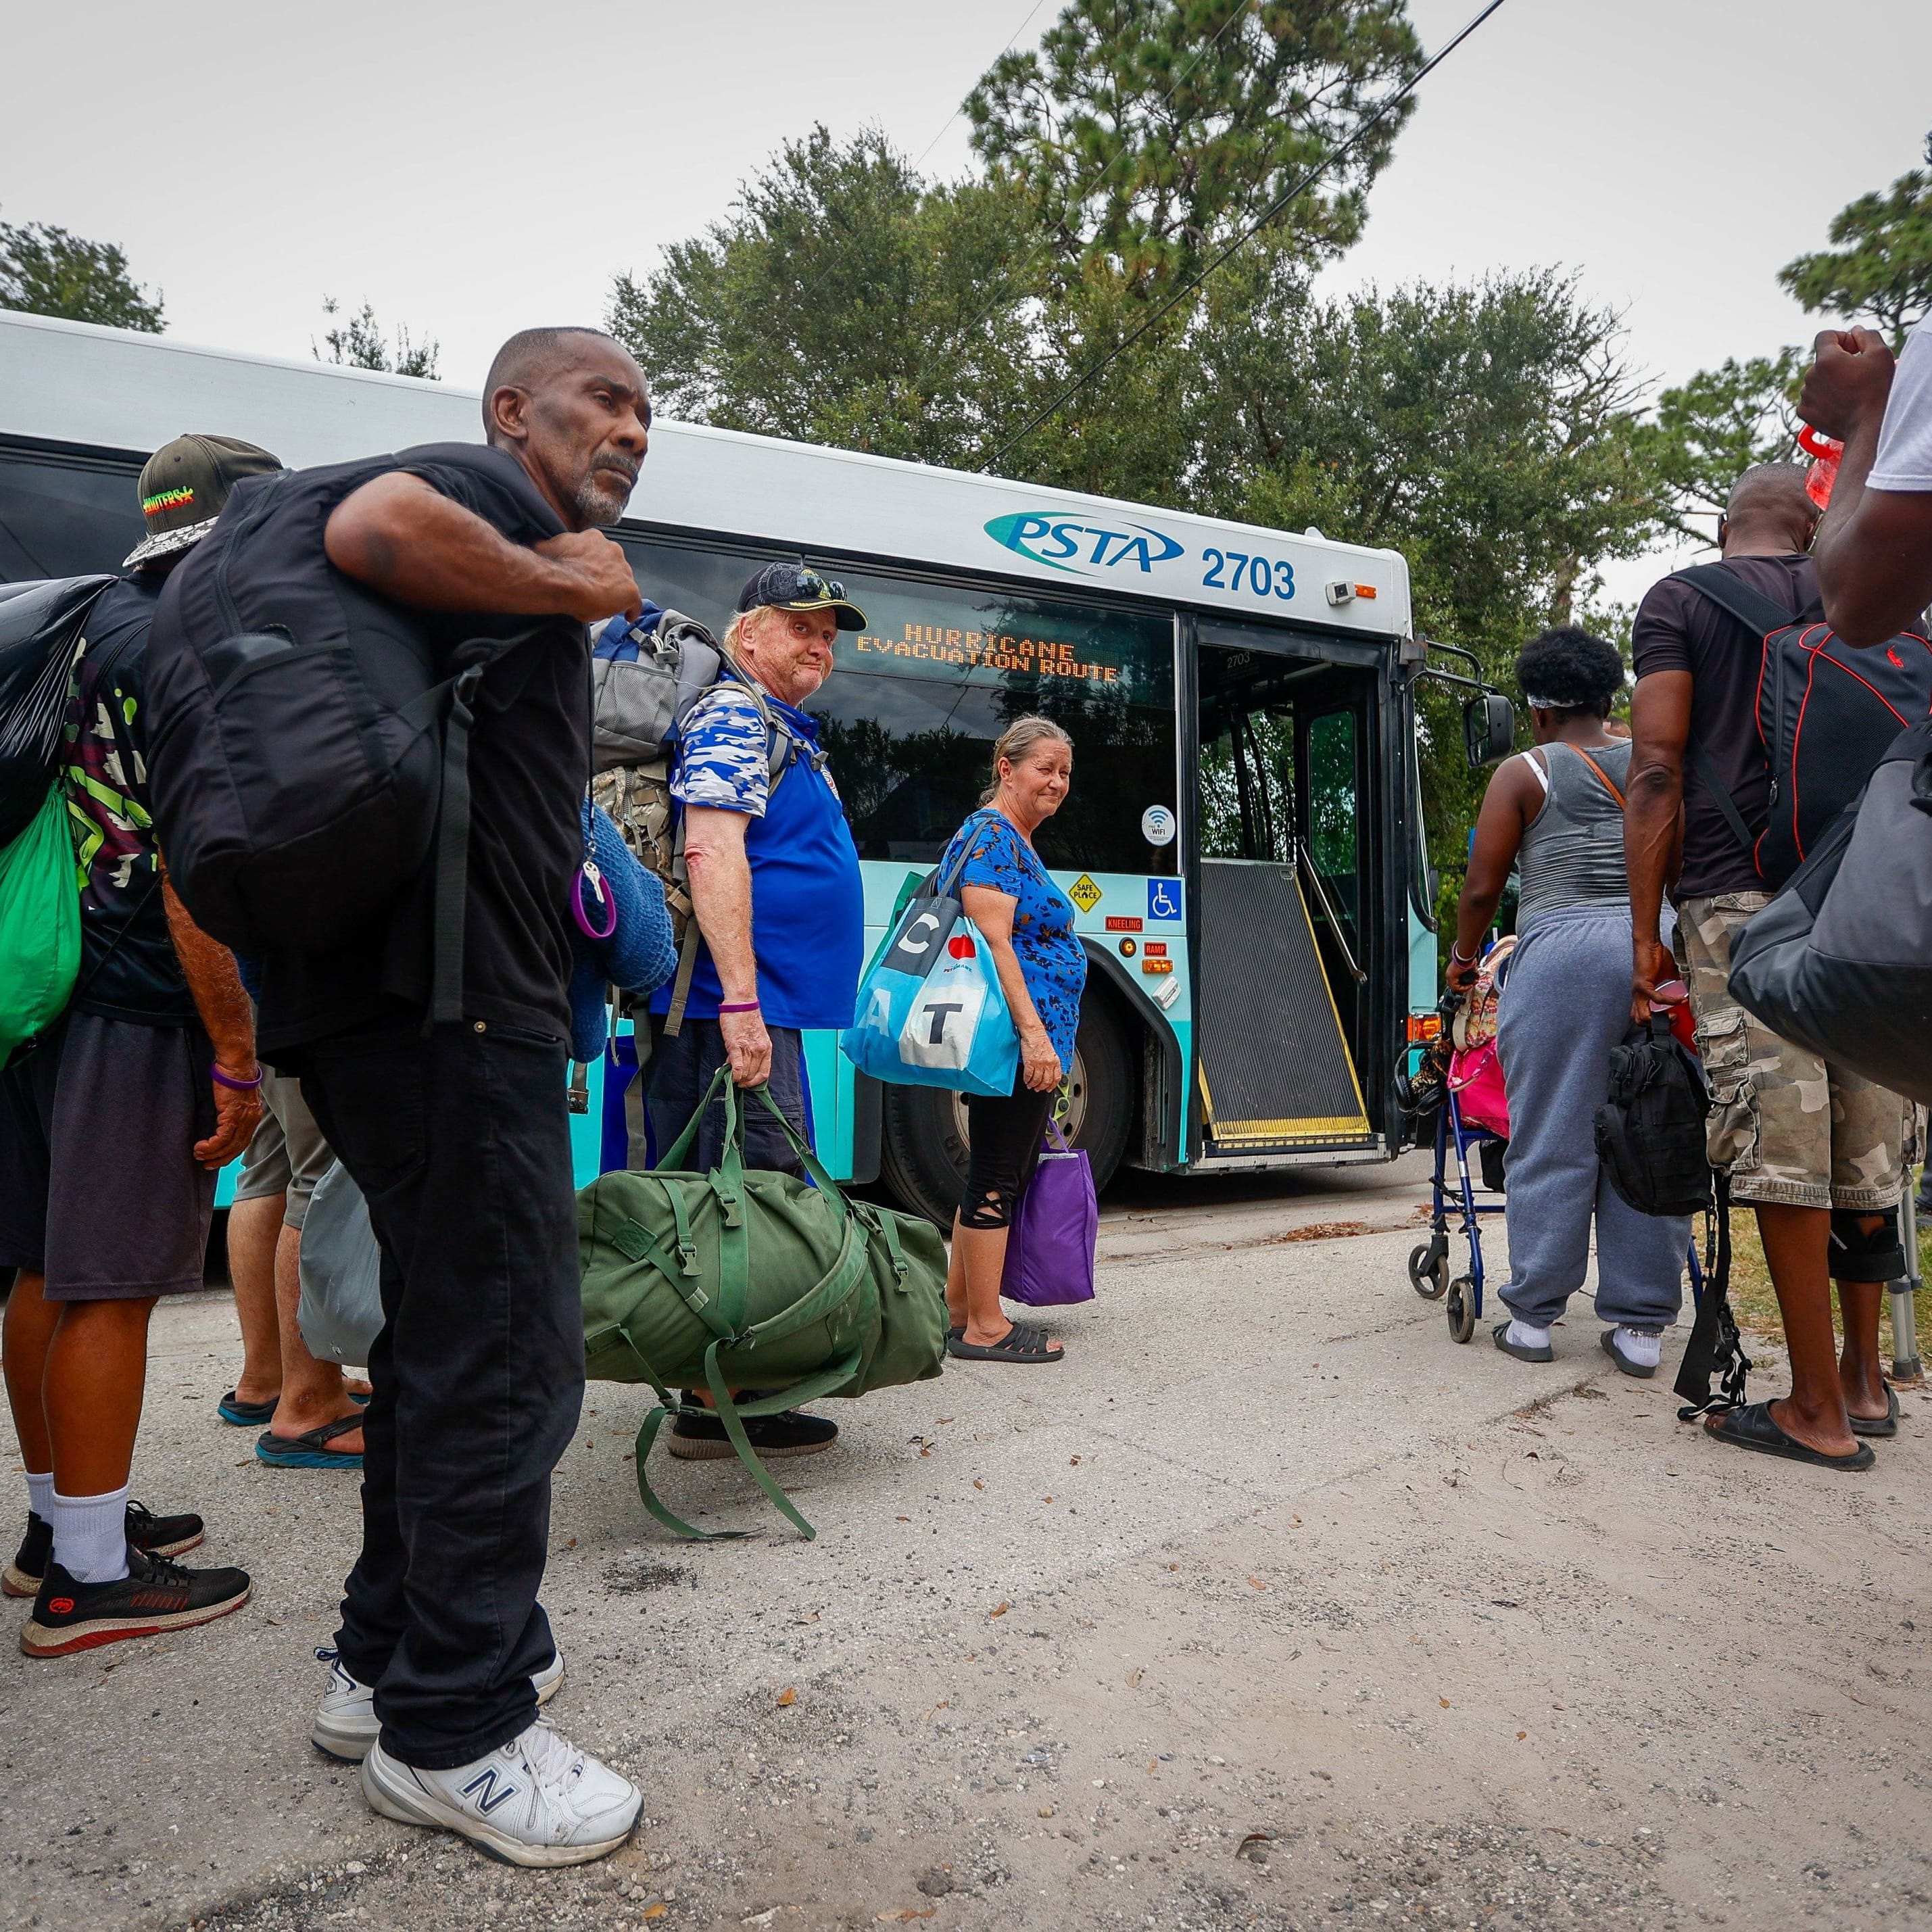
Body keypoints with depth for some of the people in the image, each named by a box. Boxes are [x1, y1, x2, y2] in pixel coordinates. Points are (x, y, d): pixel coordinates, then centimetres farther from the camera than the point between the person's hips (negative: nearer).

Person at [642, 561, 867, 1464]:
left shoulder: (784, 729, 24)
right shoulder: (732, 715, -7)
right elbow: (712, 850, -20)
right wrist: (740, 1000, -27)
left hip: (759, 1006, 10)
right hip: (736, 1006, -10)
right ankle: (719, 1404, 2)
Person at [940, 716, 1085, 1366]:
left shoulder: (1017, 842, 21)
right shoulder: (992, 836, -11)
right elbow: (993, 941, -20)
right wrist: (1033, 1031, -26)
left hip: (1022, 1044, 11)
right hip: (1015, 1040, -11)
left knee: (993, 1175, 15)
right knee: (998, 1178, -3)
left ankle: (957, 1312, 24)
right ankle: (984, 1327, 7)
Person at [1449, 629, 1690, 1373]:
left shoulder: (1524, 773, 3)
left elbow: (1482, 887, 1)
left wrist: (1463, 960, 16)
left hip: (1560, 953, -3)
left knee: (1552, 1141, 3)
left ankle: (1533, 1316, 10)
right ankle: (1641, 1326, 13)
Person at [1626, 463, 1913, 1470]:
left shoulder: (1678, 602, 7)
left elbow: (1658, 770, -4)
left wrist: (1645, 934, -5)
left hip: (1743, 897, -5)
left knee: (1781, 1150, -4)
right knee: (1866, 1148, 11)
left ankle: (1817, 1410, 1)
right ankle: (1865, 1379, 23)